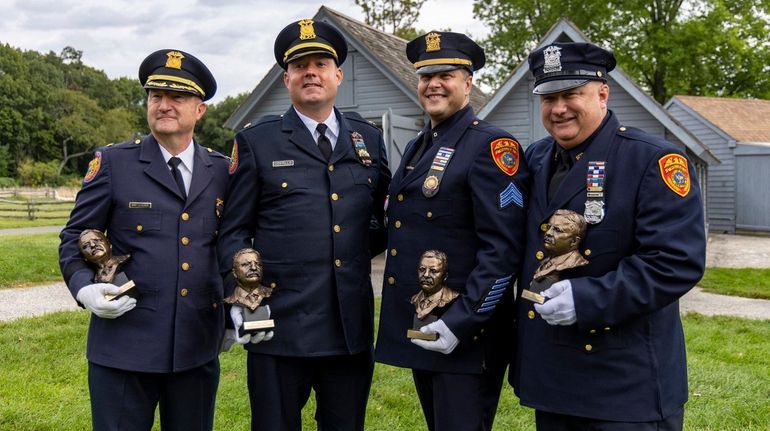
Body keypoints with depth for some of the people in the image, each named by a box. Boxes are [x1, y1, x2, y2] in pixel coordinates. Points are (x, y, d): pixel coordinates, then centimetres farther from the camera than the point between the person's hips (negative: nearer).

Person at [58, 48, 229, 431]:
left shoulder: (222, 171, 7)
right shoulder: (113, 163, 0)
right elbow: (74, 238, 3)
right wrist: (84, 288, -14)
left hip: (198, 347, 3)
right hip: (124, 344, -2)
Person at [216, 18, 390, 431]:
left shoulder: (369, 139, 11)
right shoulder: (256, 141, 1)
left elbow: (383, 215, 19)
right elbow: (234, 231, 1)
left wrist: (369, 242, -2)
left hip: (351, 325, 3)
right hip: (278, 323, -3)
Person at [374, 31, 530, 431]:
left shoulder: (490, 145, -12)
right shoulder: (417, 146, 14)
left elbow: (503, 248, -19)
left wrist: (461, 322, -23)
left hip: (465, 335, -8)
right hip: (419, 329, 8)